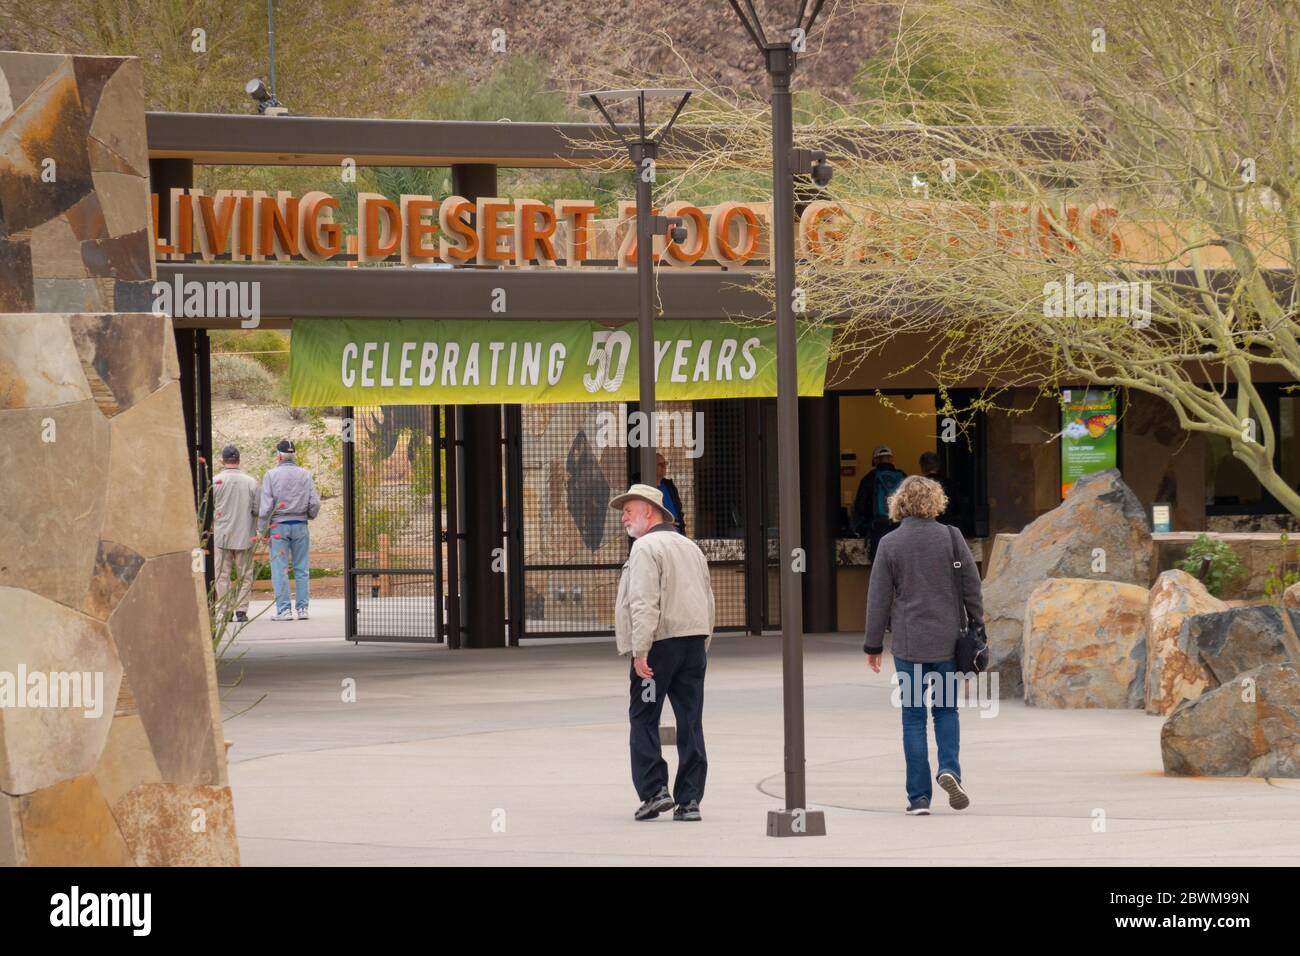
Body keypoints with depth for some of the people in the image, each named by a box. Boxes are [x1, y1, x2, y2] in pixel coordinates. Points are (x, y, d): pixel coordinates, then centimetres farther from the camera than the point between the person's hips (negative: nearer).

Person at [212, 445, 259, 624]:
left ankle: (223, 611, 2)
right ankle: (241, 609, 2)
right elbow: (257, 510, -3)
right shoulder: (250, 481, -3)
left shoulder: (215, 481, -6)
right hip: (245, 535, 1)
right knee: (244, 576, 8)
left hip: (221, 535, -1)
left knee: (222, 576, 5)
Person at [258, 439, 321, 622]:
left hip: (279, 525, -3)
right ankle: (302, 608, 5)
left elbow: (266, 506, -7)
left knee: (280, 570, 0)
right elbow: (315, 503, 1)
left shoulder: (271, 475, -4)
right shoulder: (305, 475, 3)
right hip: (300, 525, 3)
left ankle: (284, 609, -4)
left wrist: (263, 530, 2)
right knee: (301, 569, 7)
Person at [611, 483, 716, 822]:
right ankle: (689, 800, 3)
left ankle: (654, 791, -6)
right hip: (694, 641, 7)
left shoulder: (646, 548, -8)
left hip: (660, 643, -7)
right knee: (690, 721, 5)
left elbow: (645, 603, -18)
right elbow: (708, 602, 20)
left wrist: (640, 651, -20)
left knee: (643, 720, 1)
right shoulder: (690, 547, 19)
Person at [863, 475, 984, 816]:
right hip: (947, 639, 1)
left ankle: (918, 796, 3)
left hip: (907, 643, -1)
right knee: (946, 709, 15)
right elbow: (971, 584, 1)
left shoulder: (890, 544, -4)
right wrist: (976, 623, 14)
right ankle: (949, 768, -9)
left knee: (913, 717, 5)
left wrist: (874, 644, 7)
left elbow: (878, 597, 0)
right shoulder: (950, 537, -3)